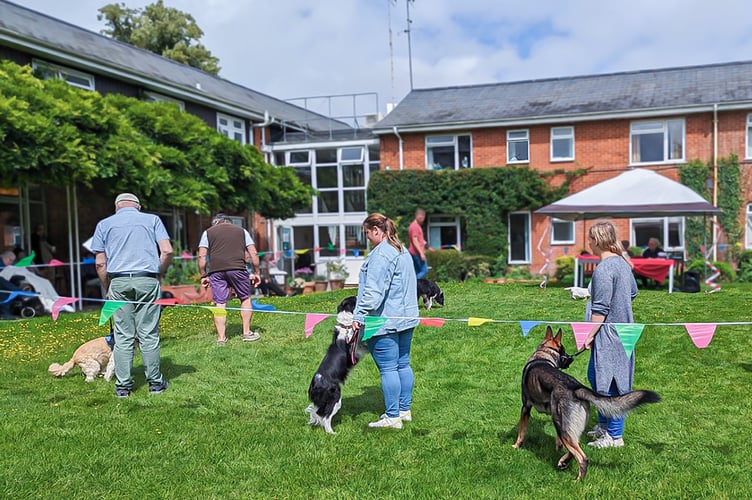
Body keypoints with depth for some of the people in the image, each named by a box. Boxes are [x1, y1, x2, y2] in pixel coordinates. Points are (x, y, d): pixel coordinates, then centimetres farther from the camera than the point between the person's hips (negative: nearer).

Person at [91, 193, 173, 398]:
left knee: (123, 336, 4)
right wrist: (159, 274, 12)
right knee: (149, 334, 3)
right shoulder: (152, 219, 12)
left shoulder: (104, 224, 14)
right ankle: (155, 382, 9)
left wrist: (107, 289, 17)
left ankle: (123, 386, 7)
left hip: (118, 282, 1)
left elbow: (100, 262, 8)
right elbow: (167, 251, 0)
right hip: (147, 280, -1)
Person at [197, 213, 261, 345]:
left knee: (220, 304, 4)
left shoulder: (208, 232, 18)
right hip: (237, 268, 0)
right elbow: (253, 253, 12)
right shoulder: (241, 231, 21)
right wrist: (256, 273, 17)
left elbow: (202, 256, 7)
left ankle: (221, 338, 5)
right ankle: (247, 333, 17)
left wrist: (203, 276, 12)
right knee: (245, 298, 16)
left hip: (216, 270, 0)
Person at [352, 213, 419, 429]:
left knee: (388, 368, -3)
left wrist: (359, 316, -19)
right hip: (407, 317, 10)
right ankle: (405, 410, 24)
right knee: (403, 364, 15)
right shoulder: (403, 251, 15)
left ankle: (392, 417, 3)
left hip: (384, 320, -10)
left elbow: (373, 292, -22)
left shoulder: (381, 254, -16)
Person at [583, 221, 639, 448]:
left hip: (609, 333, -10)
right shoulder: (621, 263, 8)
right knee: (595, 376, 20)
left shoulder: (603, 269, -21)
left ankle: (615, 436, 10)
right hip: (623, 329, 10)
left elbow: (600, 309, -22)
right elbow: (633, 292, 22)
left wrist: (589, 335, -16)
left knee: (610, 384, 0)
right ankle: (604, 425, 32)